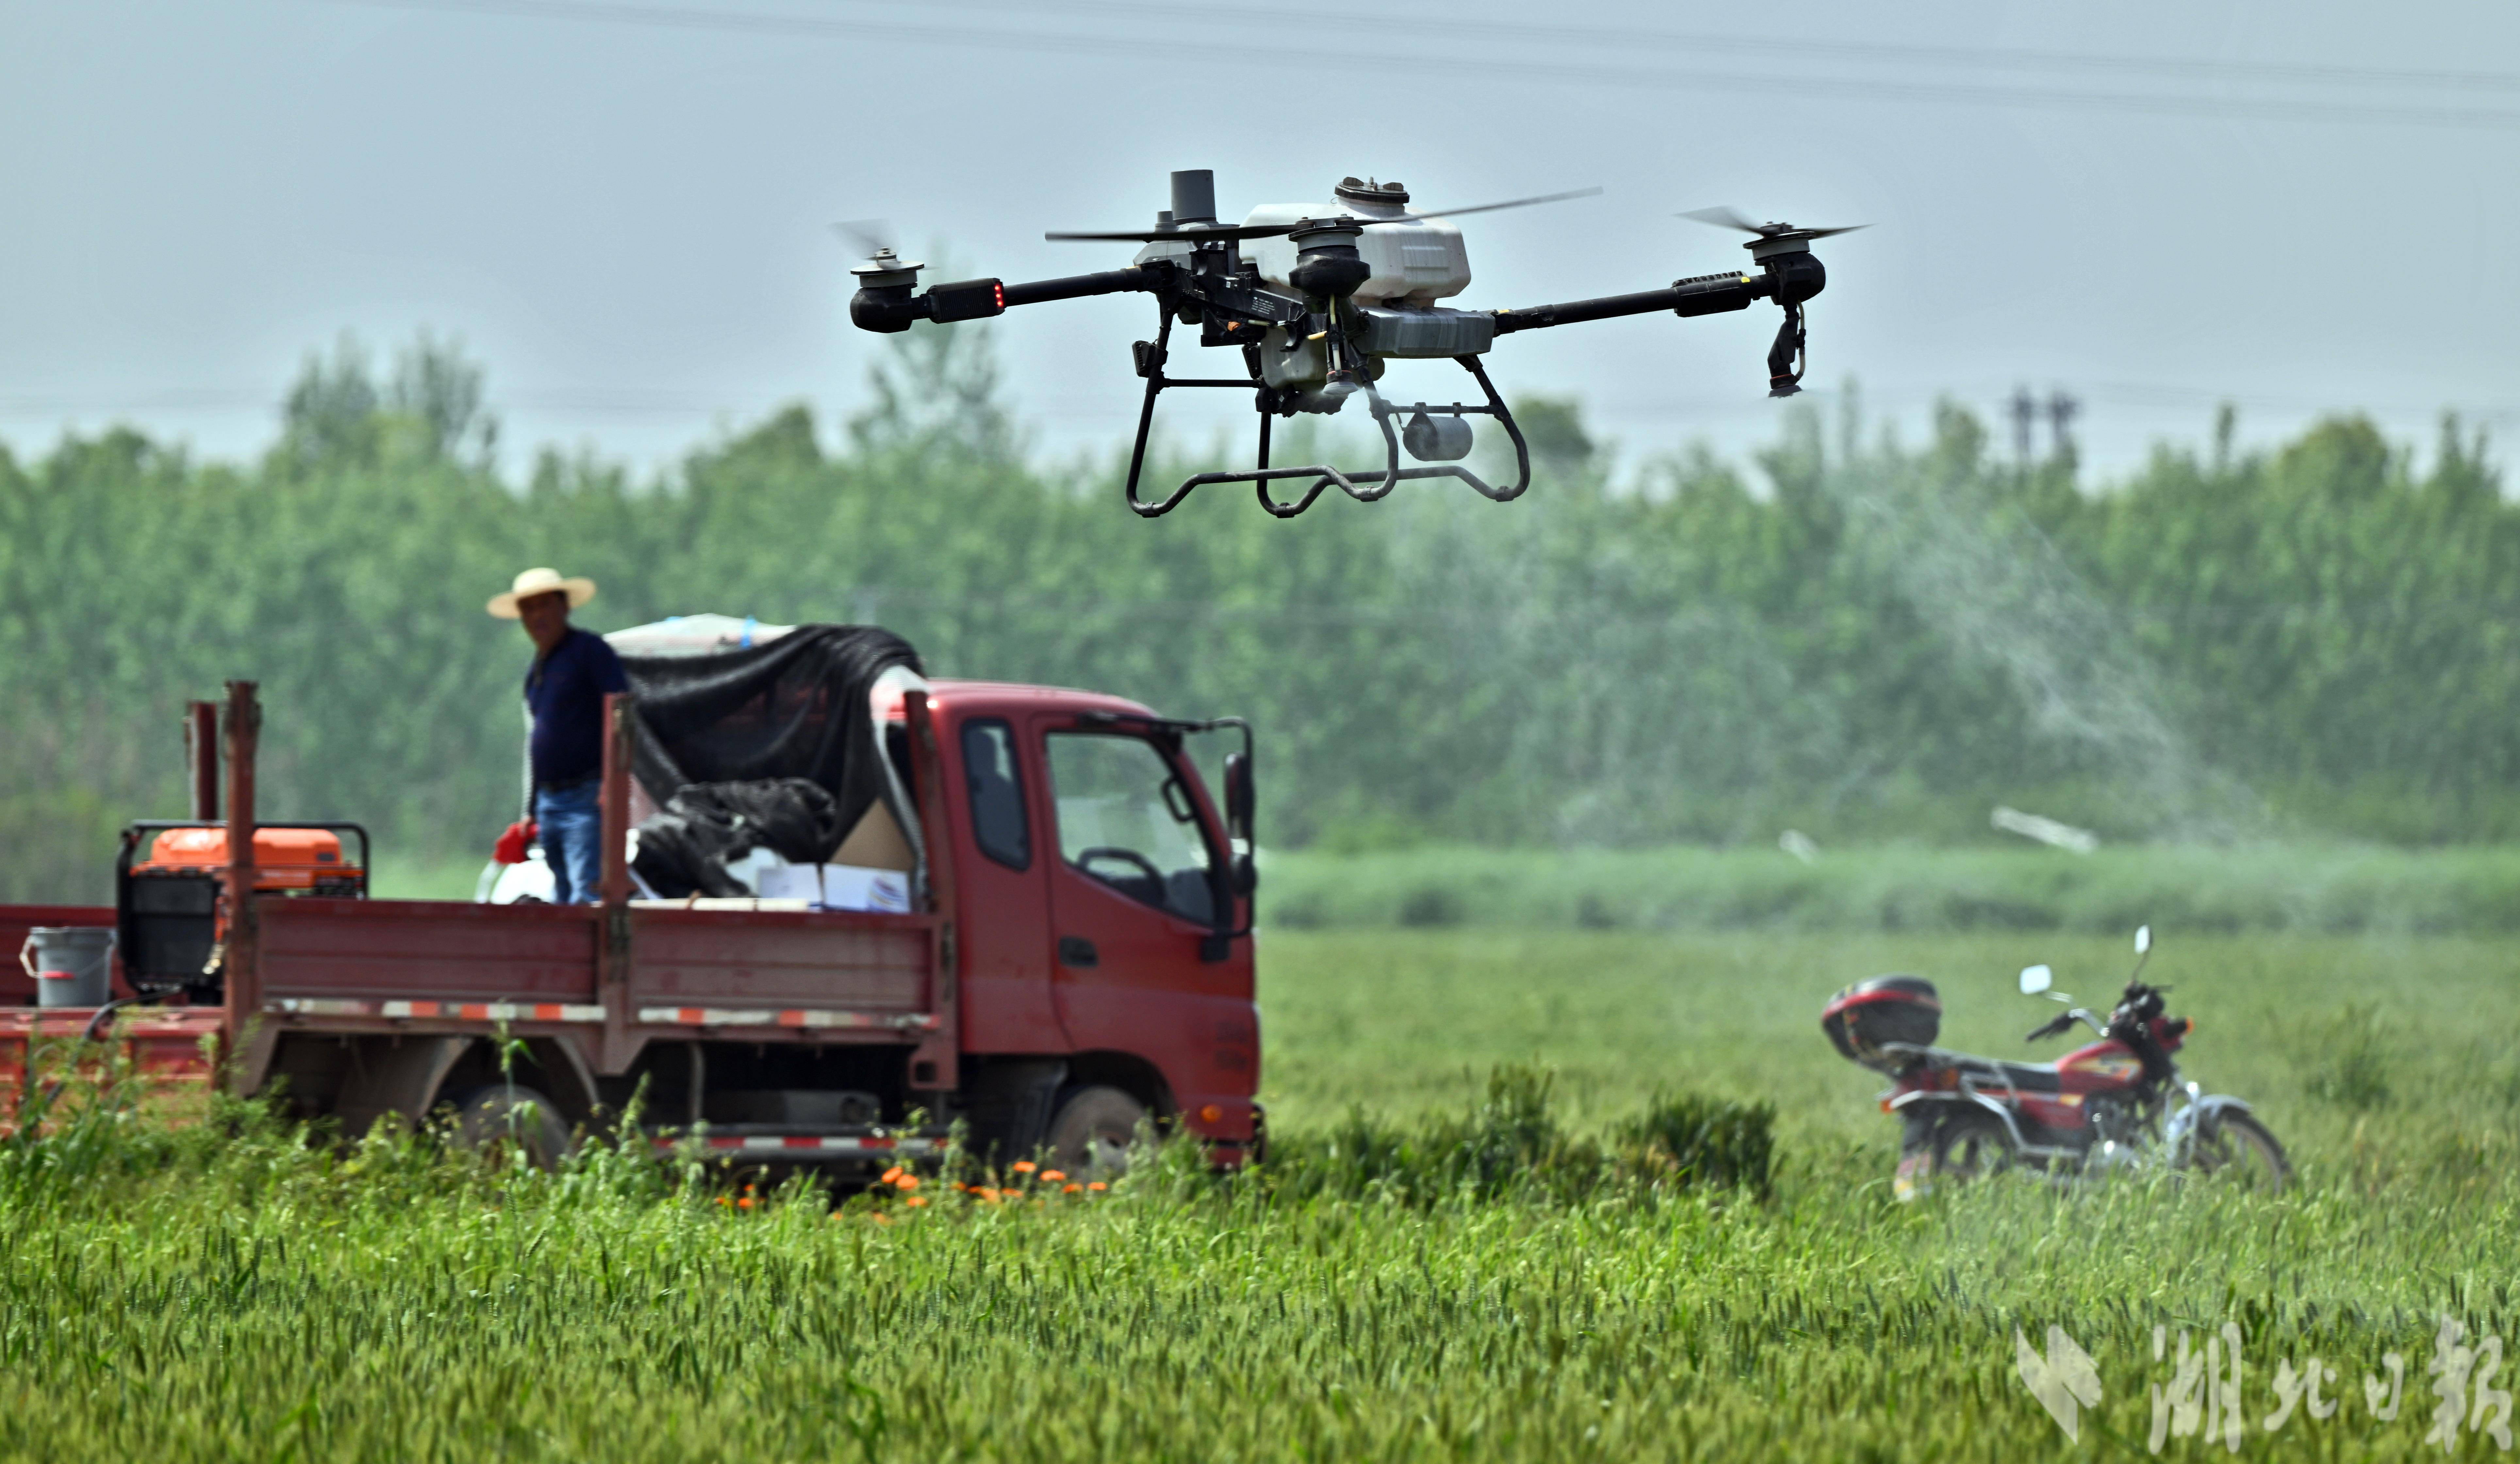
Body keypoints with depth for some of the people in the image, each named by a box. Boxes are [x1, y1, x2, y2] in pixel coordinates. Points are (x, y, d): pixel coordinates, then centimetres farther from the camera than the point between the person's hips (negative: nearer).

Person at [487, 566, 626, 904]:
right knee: (562, 898, 6)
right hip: (549, 800, 8)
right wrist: (532, 812, 22)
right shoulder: (535, 670, 20)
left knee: (587, 895, -18)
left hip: (587, 799, -8)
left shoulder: (590, 651, -5)